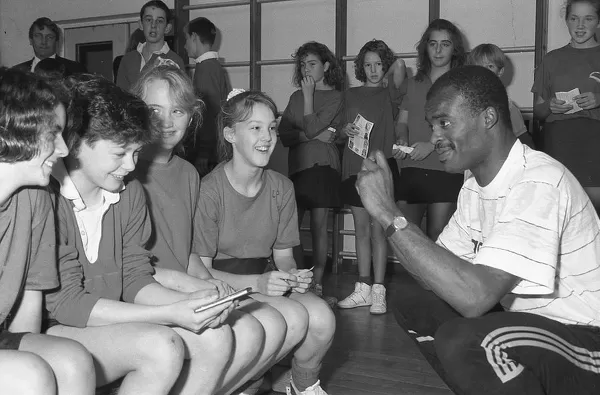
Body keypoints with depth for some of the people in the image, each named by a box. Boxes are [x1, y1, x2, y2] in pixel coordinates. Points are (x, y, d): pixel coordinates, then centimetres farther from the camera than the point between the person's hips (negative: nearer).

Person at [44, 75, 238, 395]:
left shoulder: (130, 193, 6)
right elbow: (64, 303, -19)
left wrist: (189, 302, -14)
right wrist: (170, 314, -22)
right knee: (160, 346, -29)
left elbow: (135, 278, 7)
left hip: (111, 322, 8)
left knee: (215, 337, -8)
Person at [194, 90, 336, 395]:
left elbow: (283, 254, 9)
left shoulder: (281, 188, 3)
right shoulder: (210, 190, -15)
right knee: (293, 318, -28)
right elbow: (200, 270, -14)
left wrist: (292, 274, -15)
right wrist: (256, 283, -26)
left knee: (322, 318, -22)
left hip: (264, 282, 5)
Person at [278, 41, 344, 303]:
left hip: (322, 164, -4)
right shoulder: (296, 97, 16)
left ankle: (317, 285, 5)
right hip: (297, 164, 4)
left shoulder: (334, 97, 2)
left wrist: (308, 94, -5)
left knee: (318, 226, -2)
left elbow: (312, 127, -11)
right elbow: (284, 135, 5)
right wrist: (313, 136, -9)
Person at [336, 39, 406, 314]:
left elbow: (400, 65, -11)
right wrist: (346, 130, -4)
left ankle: (378, 291, 0)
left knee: (378, 230, -4)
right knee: (361, 229, 7)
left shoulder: (389, 93, 4)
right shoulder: (351, 94, 14)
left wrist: (385, 80, 8)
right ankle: (363, 289, 13)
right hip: (354, 167, 4)